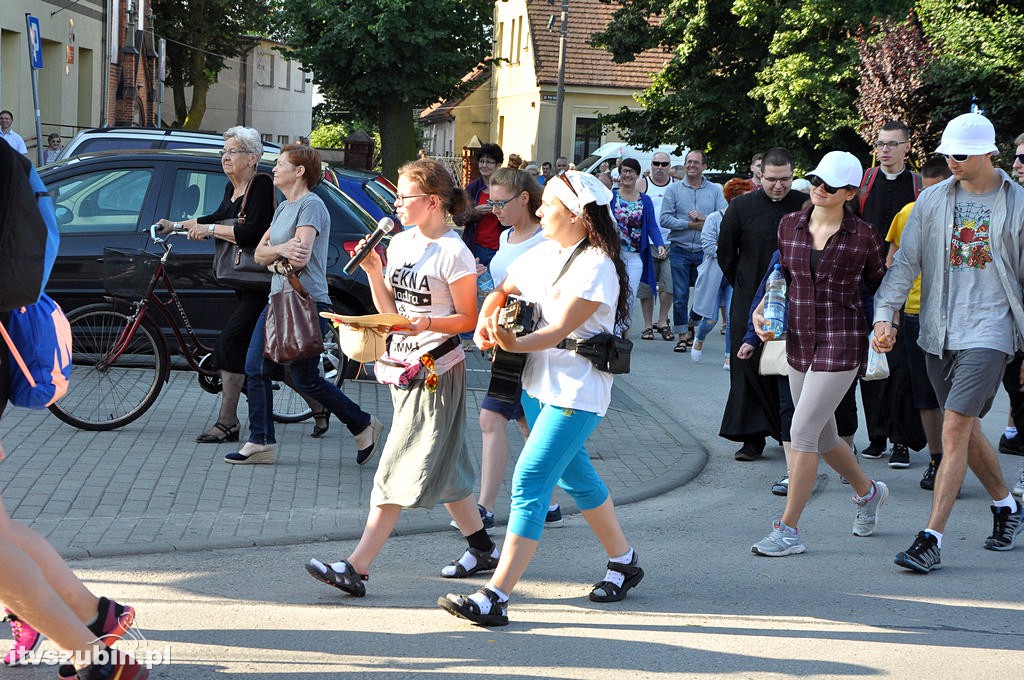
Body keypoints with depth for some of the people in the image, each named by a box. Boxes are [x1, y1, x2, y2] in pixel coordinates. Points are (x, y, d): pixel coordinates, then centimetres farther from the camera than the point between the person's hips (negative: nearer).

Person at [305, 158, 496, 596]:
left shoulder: (454, 254, -13)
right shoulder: (401, 243, 9)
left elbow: (467, 318, -10)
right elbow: (390, 310, 11)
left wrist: (428, 323, -26)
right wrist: (373, 273, -3)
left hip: (437, 368, -8)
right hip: (404, 362, 8)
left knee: (402, 468, -9)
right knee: (441, 465, 15)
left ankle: (357, 568, -12)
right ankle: (481, 548, 28)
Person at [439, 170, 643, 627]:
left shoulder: (596, 267, -16)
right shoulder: (543, 254, 9)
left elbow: (560, 329, -23)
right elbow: (502, 291, 20)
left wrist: (515, 344, -39)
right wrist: (485, 321, -2)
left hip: (578, 391, -9)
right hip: (538, 382, 9)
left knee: (530, 482, -15)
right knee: (574, 475, 20)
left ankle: (496, 596, -17)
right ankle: (623, 561, 37)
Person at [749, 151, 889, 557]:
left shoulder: (863, 236, -8)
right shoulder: (790, 226, 4)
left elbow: (881, 287, 7)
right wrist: (761, 310, 5)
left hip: (843, 344, -6)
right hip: (801, 341, 6)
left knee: (802, 431, -11)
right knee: (822, 436, 16)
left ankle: (788, 530, -5)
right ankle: (868, 491, 43)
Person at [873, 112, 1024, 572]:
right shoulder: (932, 200, 6)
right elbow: (906, 262, 4)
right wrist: (884, 315, -9)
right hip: (938, 332, 4)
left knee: (955, 430, -13)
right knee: (965, 430, 14)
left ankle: (931, 539, -12)